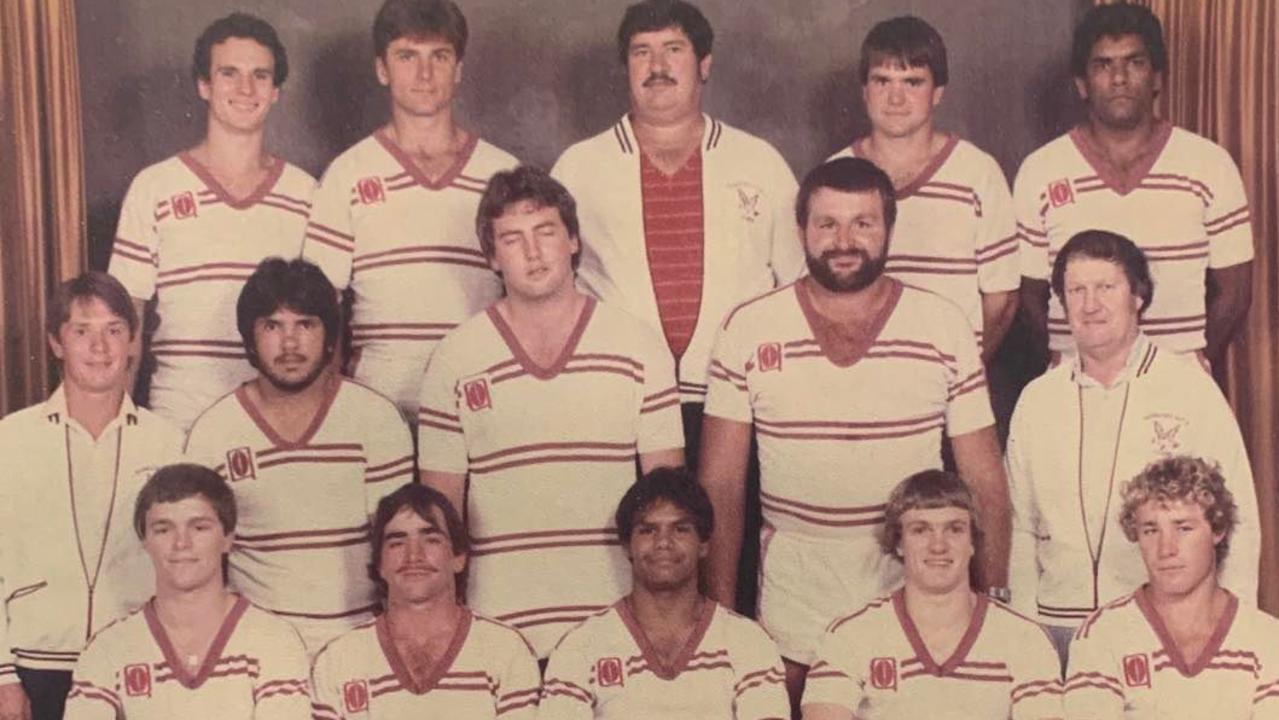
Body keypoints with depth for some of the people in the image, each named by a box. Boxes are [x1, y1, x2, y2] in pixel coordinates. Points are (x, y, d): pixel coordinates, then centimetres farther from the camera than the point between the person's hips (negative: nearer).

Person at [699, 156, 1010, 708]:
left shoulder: (944, 328, 1)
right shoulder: (748, 331, -1)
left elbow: (985, 482, 3)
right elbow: (721, 485, 1)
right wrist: (720, 614, -3)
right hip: (791, 621, 0)